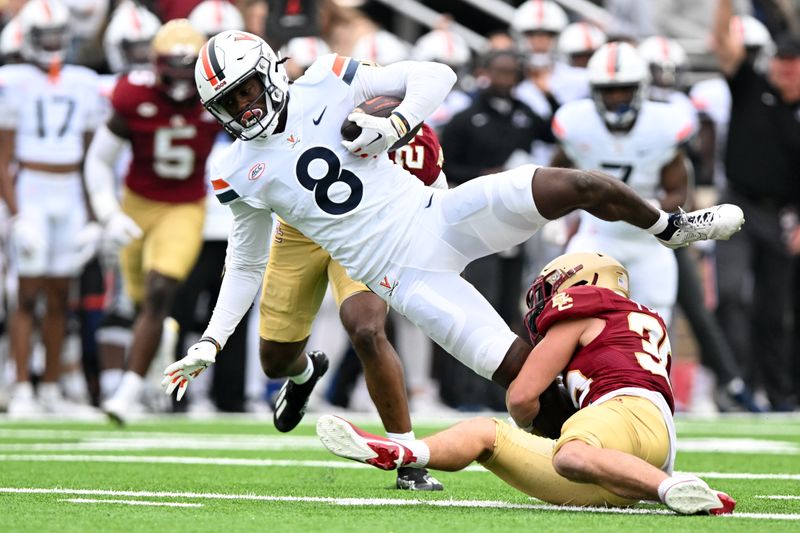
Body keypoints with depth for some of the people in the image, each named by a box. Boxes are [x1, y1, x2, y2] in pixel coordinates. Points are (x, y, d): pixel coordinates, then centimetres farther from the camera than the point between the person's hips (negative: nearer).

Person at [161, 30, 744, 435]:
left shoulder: (324, 85, -1)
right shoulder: (241, 174, 3)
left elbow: (435, 76, 3)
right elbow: (246, 267, 15)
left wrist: (395, 124, -14)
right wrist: (209, 344, 7)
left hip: (434, 216, 1)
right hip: (404, 277, -1)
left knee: (581, 185, -13)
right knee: (525, 372, -16)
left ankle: (671, 227, 15)